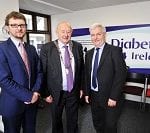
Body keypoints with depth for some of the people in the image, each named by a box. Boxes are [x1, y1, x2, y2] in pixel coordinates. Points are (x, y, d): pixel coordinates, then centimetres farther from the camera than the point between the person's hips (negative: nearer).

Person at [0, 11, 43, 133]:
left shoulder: (31, 48, 6)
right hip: (12, 104, -5)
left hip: (32, 101, 5)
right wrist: (28, 96, -18)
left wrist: (35, 92, -9)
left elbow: (39, 72, 6)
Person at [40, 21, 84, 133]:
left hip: (74, 91, 2)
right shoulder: (47, 48, -11)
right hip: (56, 92, -2)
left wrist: (81, 87, 7)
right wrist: (46, 93, -8)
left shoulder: (78, 46, -1)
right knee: (56, 120, 20)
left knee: (73, 120, 20)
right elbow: (43, 72, -8)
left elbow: (81, 68, 5)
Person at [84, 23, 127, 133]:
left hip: (109, 97, -5)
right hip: (94, 96, 5)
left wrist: (113, 97, -17)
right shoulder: (89, 53, 8)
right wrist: (87, 93, 7)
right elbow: (87, 75, 11)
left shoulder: (115, 51, -11)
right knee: (97, 123, 19)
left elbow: (121, 74, -15)